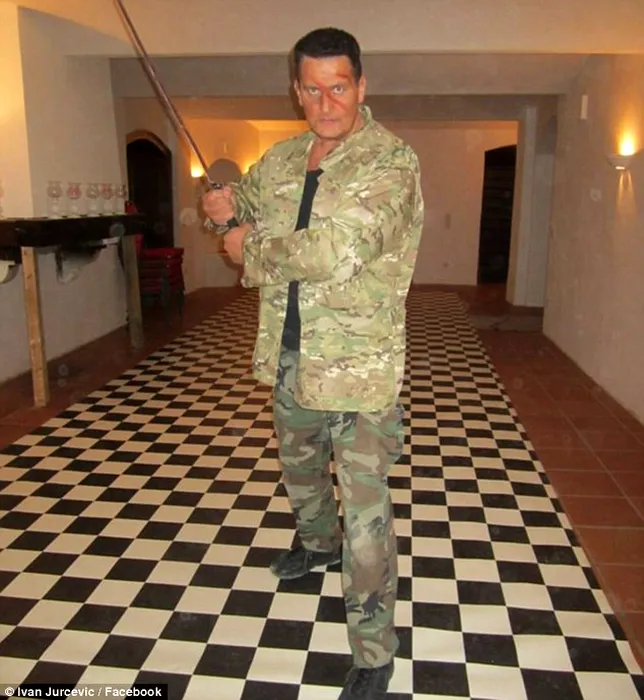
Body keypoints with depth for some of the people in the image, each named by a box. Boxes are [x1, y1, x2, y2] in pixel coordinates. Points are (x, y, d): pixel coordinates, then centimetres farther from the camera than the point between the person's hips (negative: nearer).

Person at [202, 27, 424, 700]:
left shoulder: (391, 161, -16)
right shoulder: (281, 158, 7)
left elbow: (337, 249, -30)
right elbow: (240, 199, 24)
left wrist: (252, 249, -15)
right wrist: (223, 202, -2)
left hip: (360, 367, -7)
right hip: (291, 358, 8)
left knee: (365, 515, -2)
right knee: (298, 468, 28)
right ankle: (319, 543, 59)